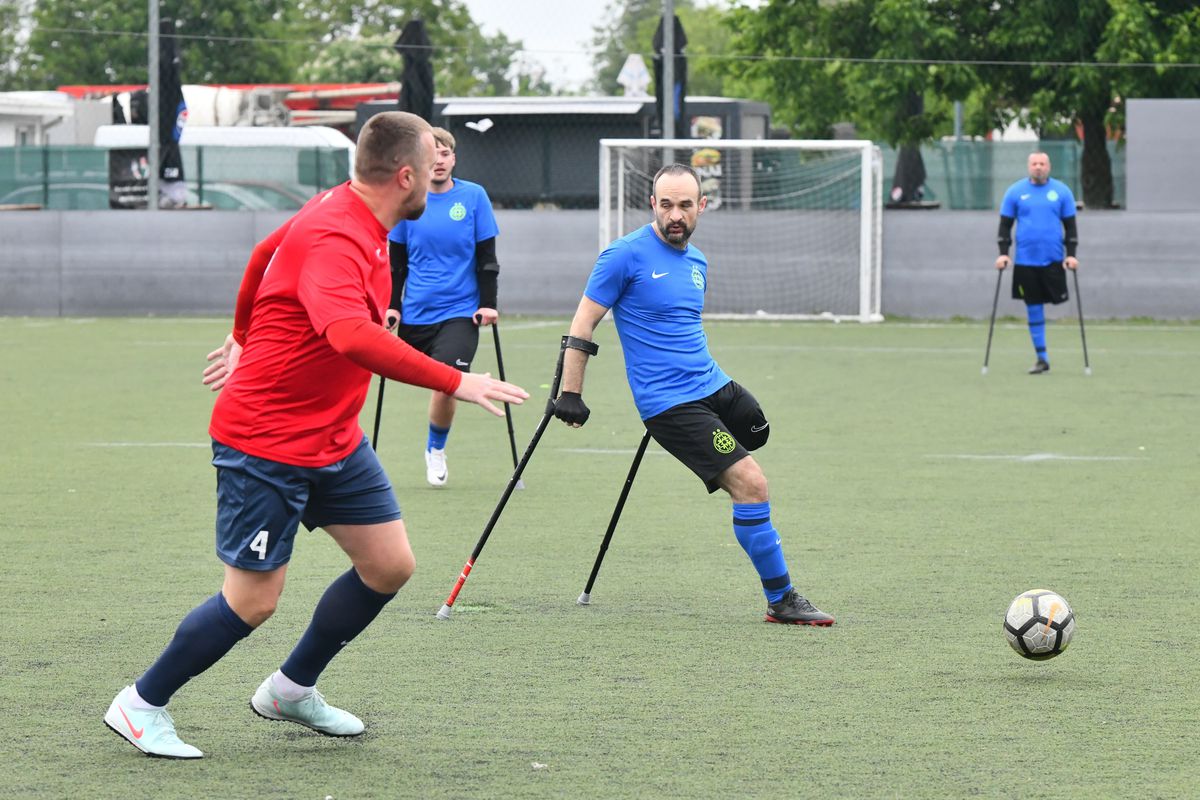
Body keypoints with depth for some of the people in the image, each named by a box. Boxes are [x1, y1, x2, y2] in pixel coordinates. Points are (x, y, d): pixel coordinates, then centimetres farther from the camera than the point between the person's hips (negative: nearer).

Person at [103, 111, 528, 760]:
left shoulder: (347, 214, 4)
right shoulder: (334, 239, -27)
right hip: (265, 443, -10)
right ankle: (141, 705, 15)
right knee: (253, 602, -4)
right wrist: (454, 383, -46)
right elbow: (350, 335, -45)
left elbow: (264, 254, 22)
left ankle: (290, 691, 24)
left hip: (333, 439, 10)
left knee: (390, 564, 7)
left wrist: (245, 337, 36)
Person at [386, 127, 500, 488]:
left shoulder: (474, 197, -2)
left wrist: (488, 303, -3)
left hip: (460, 312, -2)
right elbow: (396, 260, 9)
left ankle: (436, 448, 8)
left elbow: (487, 257, 2)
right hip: (416, 314, 2)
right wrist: (391, 305, 4)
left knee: (446, 384, -14)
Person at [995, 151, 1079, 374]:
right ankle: (1042, 358, 8)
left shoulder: (1061, 191, 4)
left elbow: (1070, 225, 7)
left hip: (1053, 261, 0)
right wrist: (1003, 253, -4)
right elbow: (1005, 225, 7)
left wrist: (1071, 255, -2)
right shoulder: (1015, 192, 4)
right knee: (1033, 308, 2)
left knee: (1058, 301, -4)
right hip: (1025, 261, 0)